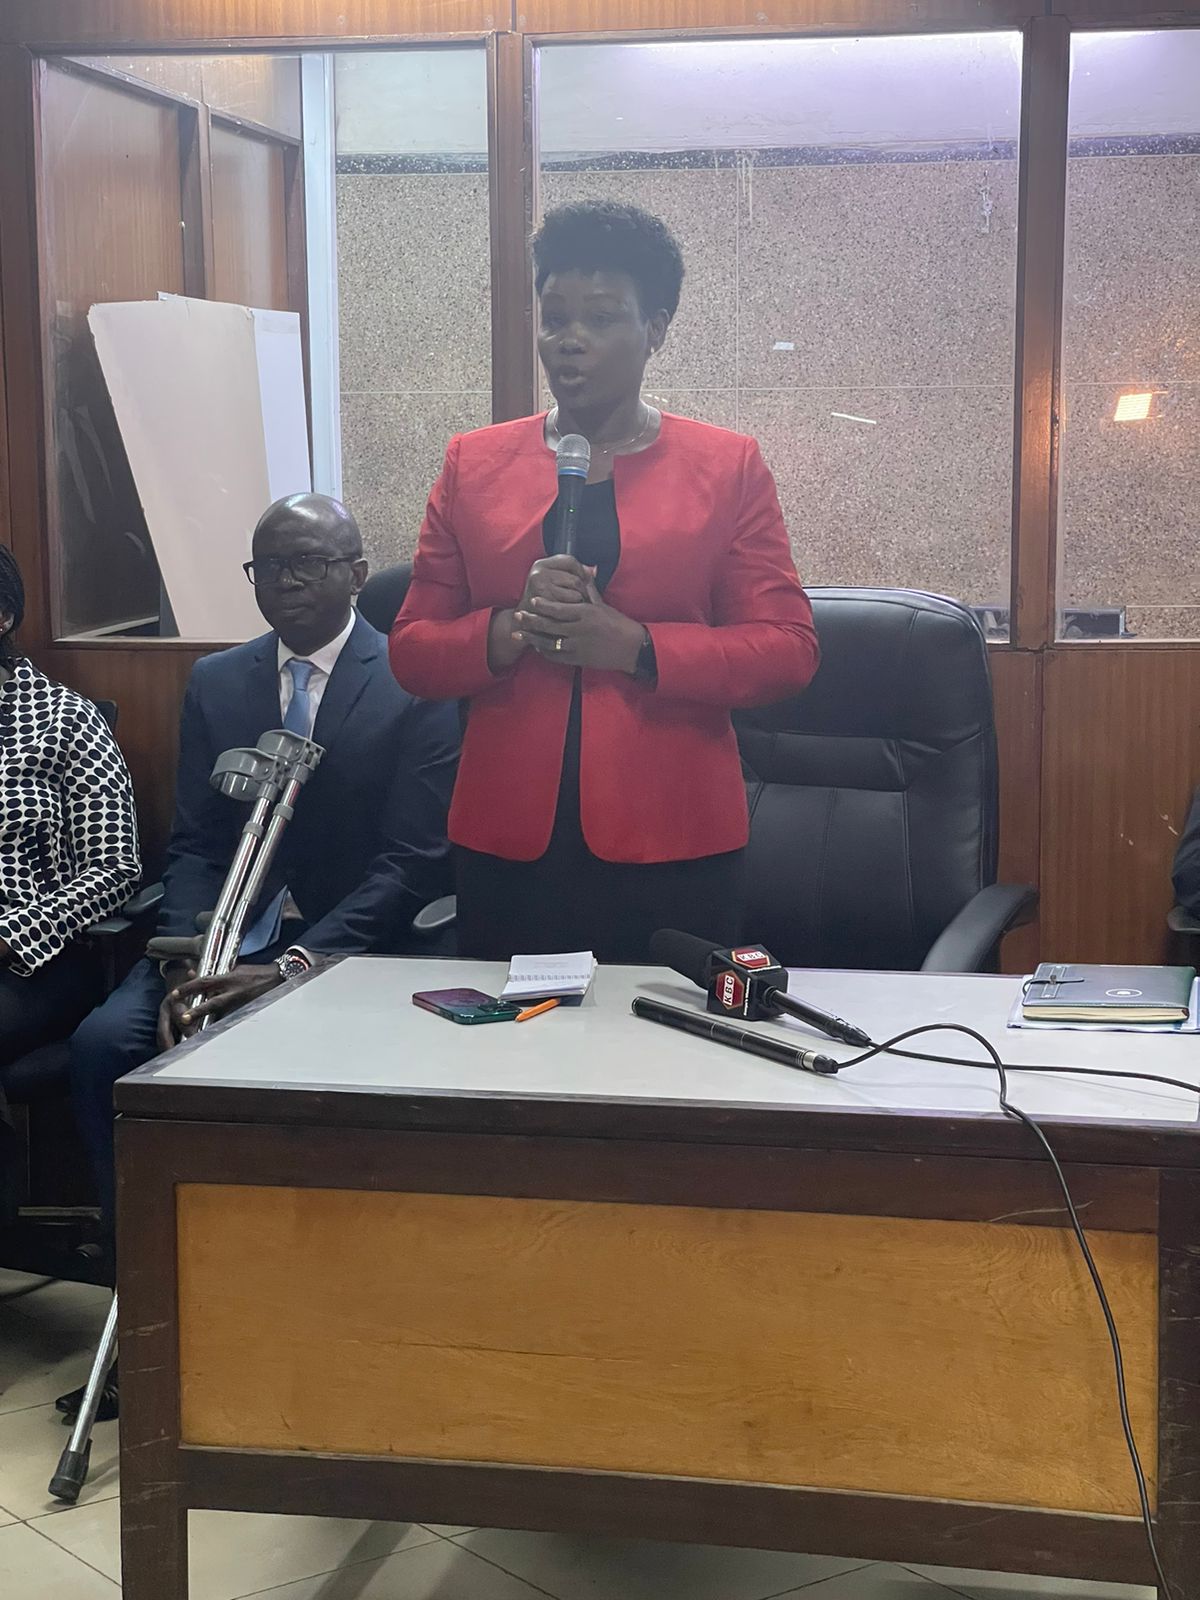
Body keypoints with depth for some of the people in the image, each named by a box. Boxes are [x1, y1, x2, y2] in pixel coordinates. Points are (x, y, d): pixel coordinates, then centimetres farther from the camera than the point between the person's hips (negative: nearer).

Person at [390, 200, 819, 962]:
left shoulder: (727, 467, 4)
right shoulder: (473, 464, 10)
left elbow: (788, 649, -2)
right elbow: (413, 649, 8)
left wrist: (630, 645, -14)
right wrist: (511, 630, -13)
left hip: (672, 847, -1)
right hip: (507, 843, 2)